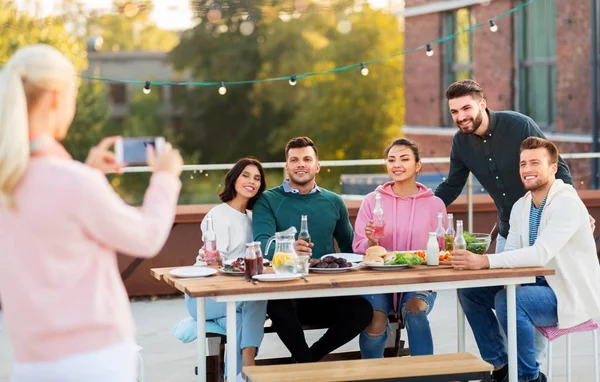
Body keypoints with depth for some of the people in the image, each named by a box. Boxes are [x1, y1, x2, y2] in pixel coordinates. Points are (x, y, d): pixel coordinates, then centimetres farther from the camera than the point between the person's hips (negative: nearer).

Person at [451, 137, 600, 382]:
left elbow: (541, 253, -33)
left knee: (507, 300, -32)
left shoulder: (567, 204, -20)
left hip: (572, 295, -9)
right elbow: (512, 254, 2)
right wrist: (474, 259, -20)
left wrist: (485, 261, -40)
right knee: (469, 290, 1)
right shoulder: (520, 207, 7)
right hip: (538, 285, 9)